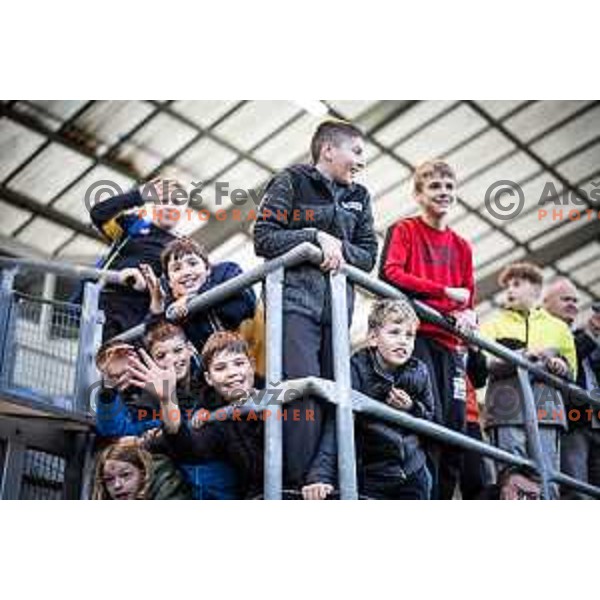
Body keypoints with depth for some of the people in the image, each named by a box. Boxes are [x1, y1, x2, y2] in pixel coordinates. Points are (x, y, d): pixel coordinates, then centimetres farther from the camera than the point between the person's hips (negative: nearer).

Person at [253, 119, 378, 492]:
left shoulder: (359, 197, 21)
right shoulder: (291, 182, 5)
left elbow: (369, 256, 15)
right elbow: (264, 238, -3)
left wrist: (339, 246, -4)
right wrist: (315, 236, -12)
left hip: (337, 304, 6)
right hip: (295, 298, -5)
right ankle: (300, 483, -13)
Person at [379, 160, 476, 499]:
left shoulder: (462, 246, 23)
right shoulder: (404, 230, 7)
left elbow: (468, 295, 20)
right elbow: (390, 274, -10)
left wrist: (468, 313, -5)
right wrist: (445, 292, -11)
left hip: (449, 340, 6)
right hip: (414, 333, -6)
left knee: (456, 423, 2)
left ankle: (444, 497, 10)